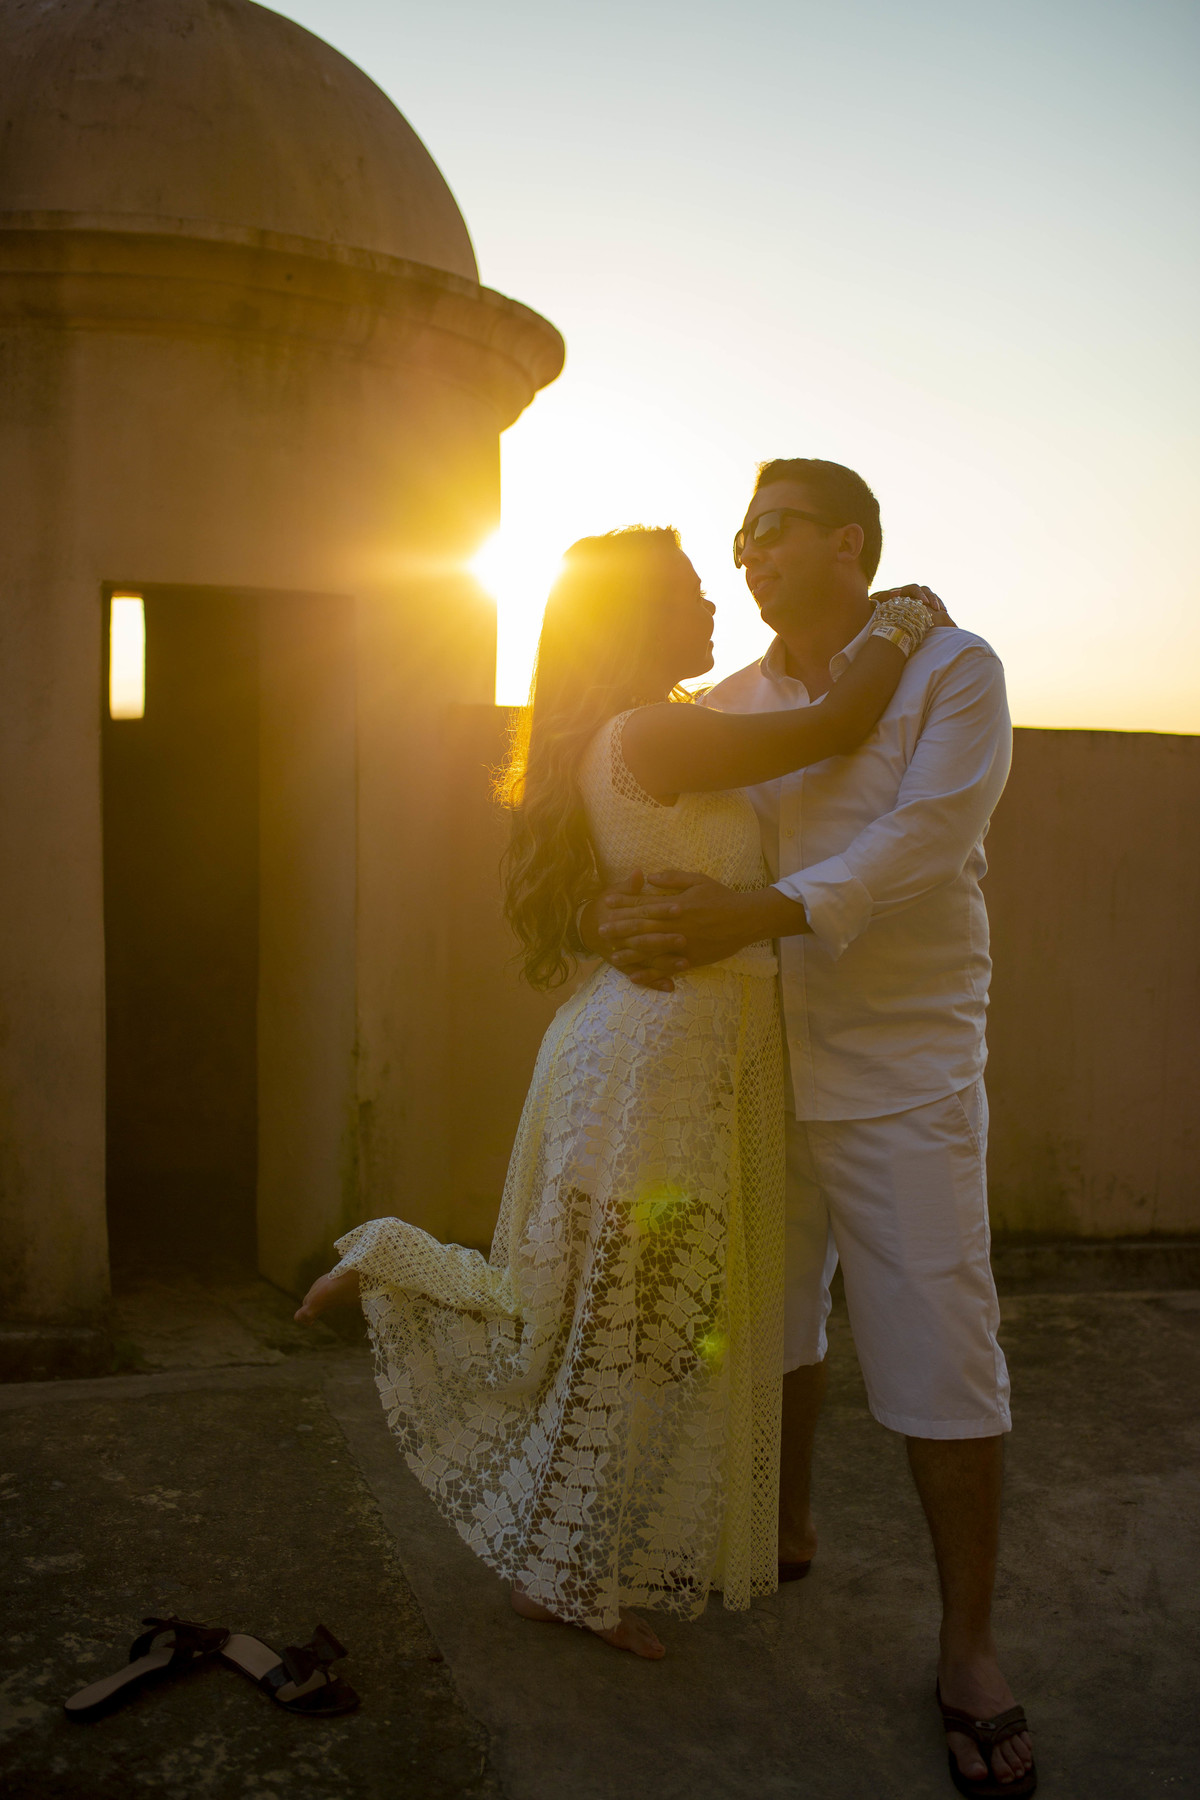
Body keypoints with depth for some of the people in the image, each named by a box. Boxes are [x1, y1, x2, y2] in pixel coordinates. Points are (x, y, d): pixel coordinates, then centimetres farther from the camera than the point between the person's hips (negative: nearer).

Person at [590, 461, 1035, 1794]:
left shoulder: (953, 672, -6)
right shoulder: (727, 707, 9)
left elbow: (922, 839, -19)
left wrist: (755, 915, -32)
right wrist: (616, 917, -21)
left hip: (902, 1072, -5)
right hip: (757, 1068, 5)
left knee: (937, 1352, -1)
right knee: (770, 1316, 19)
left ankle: (968, 1647, 15)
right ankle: (784, 1528, 42)